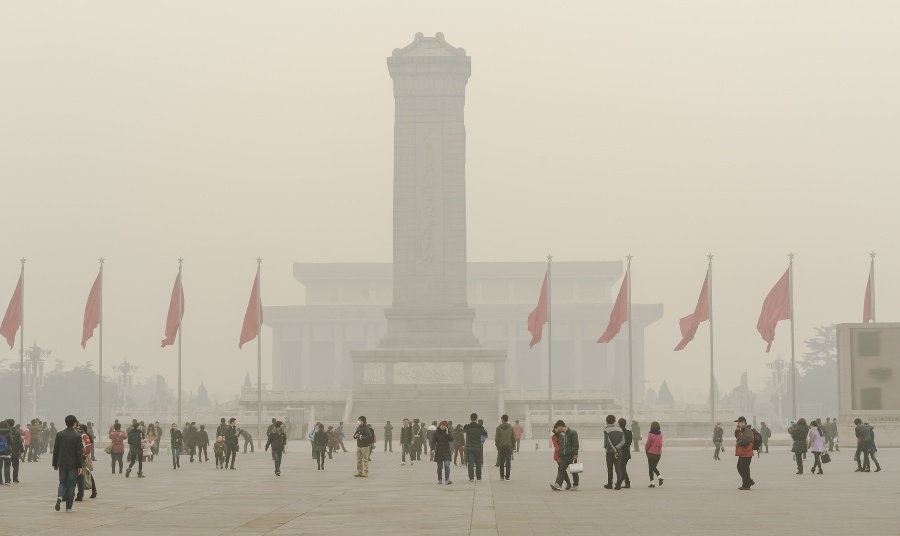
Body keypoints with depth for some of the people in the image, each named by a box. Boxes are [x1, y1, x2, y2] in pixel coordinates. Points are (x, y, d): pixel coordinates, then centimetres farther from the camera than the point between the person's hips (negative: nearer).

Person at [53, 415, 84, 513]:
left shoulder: (59, 434, 0)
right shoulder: (77, 436, -10)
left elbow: (55, 450, 3)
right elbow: (79, 452, -10)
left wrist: (55, 464, 11)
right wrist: (80, 466, -5)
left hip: (62, 464, 3)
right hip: (73, 464, -3)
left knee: (62, 482, 14)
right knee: (71, 484, 5)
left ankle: (60, 496, -15)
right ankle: (69, 507, 7)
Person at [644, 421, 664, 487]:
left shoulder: (651, 435, -17)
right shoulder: (660, 434, 0)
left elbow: (648, 444, -9)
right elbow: (660, 443, 8)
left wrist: (646, 449, 10)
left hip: (651, 453, -5)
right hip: (658, 454, 5)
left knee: (651, 468, 5)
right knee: (654, 467, 21)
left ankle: (652, 482, 3)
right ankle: (659, 477, 0)